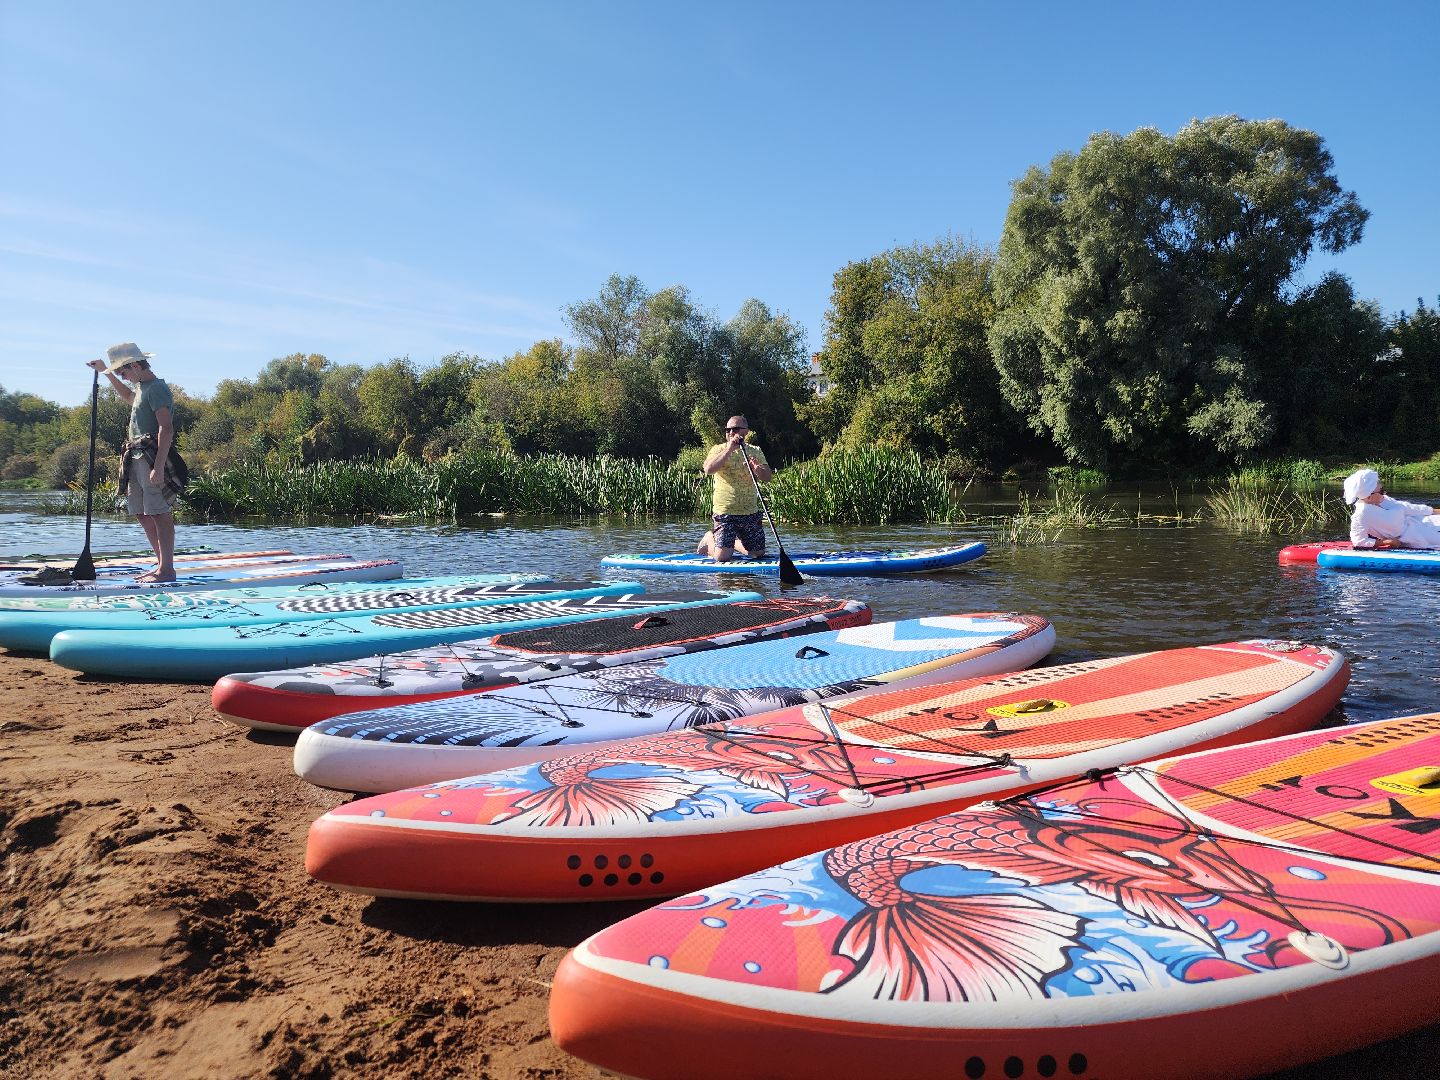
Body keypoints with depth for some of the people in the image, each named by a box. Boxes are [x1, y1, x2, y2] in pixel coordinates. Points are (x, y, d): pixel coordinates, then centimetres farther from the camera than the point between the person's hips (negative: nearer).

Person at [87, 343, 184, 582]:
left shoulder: (156, 389, -12)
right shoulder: (142, 388, 20)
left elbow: (166, 429, -21)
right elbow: (128, 396, 47)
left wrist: (158, 467, -27)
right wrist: (105, 372, 42)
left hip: (153, 458, -10)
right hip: (137, 459, 10)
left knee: (159, 513, -10)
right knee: (142, 513, 12)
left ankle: (167, 570, -9)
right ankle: (162, 563, 17)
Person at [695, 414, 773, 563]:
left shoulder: (755, 452, 8)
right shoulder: (718, 449, -2)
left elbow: (767, 477, -4)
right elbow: (708, 469, -22)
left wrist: (759, 470, -27)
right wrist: (730, 449, -24)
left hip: (750, 512, 4)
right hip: (724, 512, -4)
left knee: (758, 554, 10)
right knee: (722, 558, -10)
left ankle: (733, 542, 36)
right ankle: (709, 539, 22)